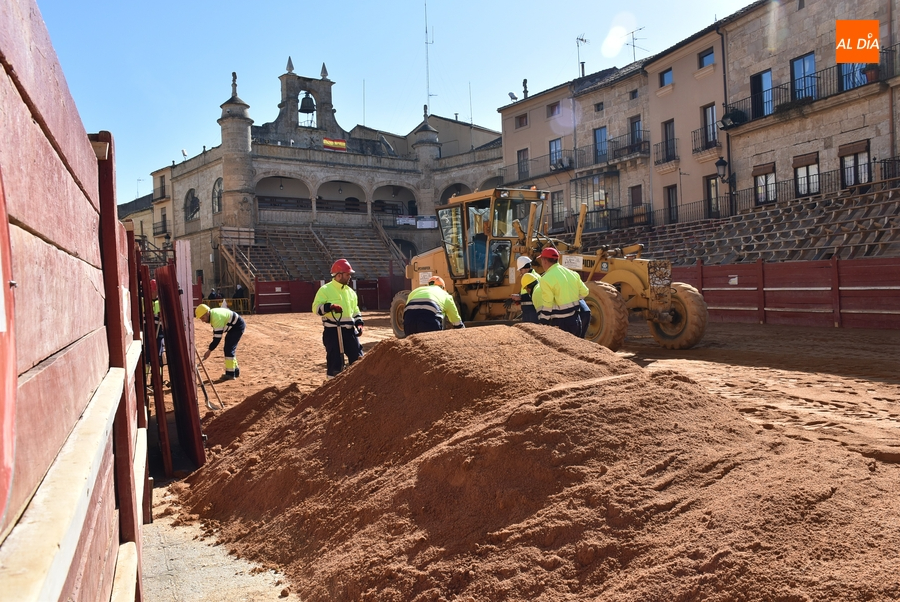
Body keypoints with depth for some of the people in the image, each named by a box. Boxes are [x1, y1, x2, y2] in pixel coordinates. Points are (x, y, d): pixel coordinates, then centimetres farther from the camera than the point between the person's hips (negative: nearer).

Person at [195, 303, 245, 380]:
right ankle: (235, 370, 23)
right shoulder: (212, 314, -2)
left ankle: (230, 373, -12)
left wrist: (209, 350, -25)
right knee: (227, 349, 12)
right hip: (232, 327, 10)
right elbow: (216, 331, 14)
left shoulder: (217, 318, -31)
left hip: (238, 326, -10)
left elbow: (218, 337, -29)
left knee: (229, 349, -15)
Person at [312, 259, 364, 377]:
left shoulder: (351, 291, 15)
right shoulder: (325, 290, -6)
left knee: (358, 358, 6)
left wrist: (359, 323, 8)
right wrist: (330, 307, -29)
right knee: (335, 360, -1)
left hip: (349, 331, 6)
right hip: (333, 331, -6)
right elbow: (316, 308, -12)